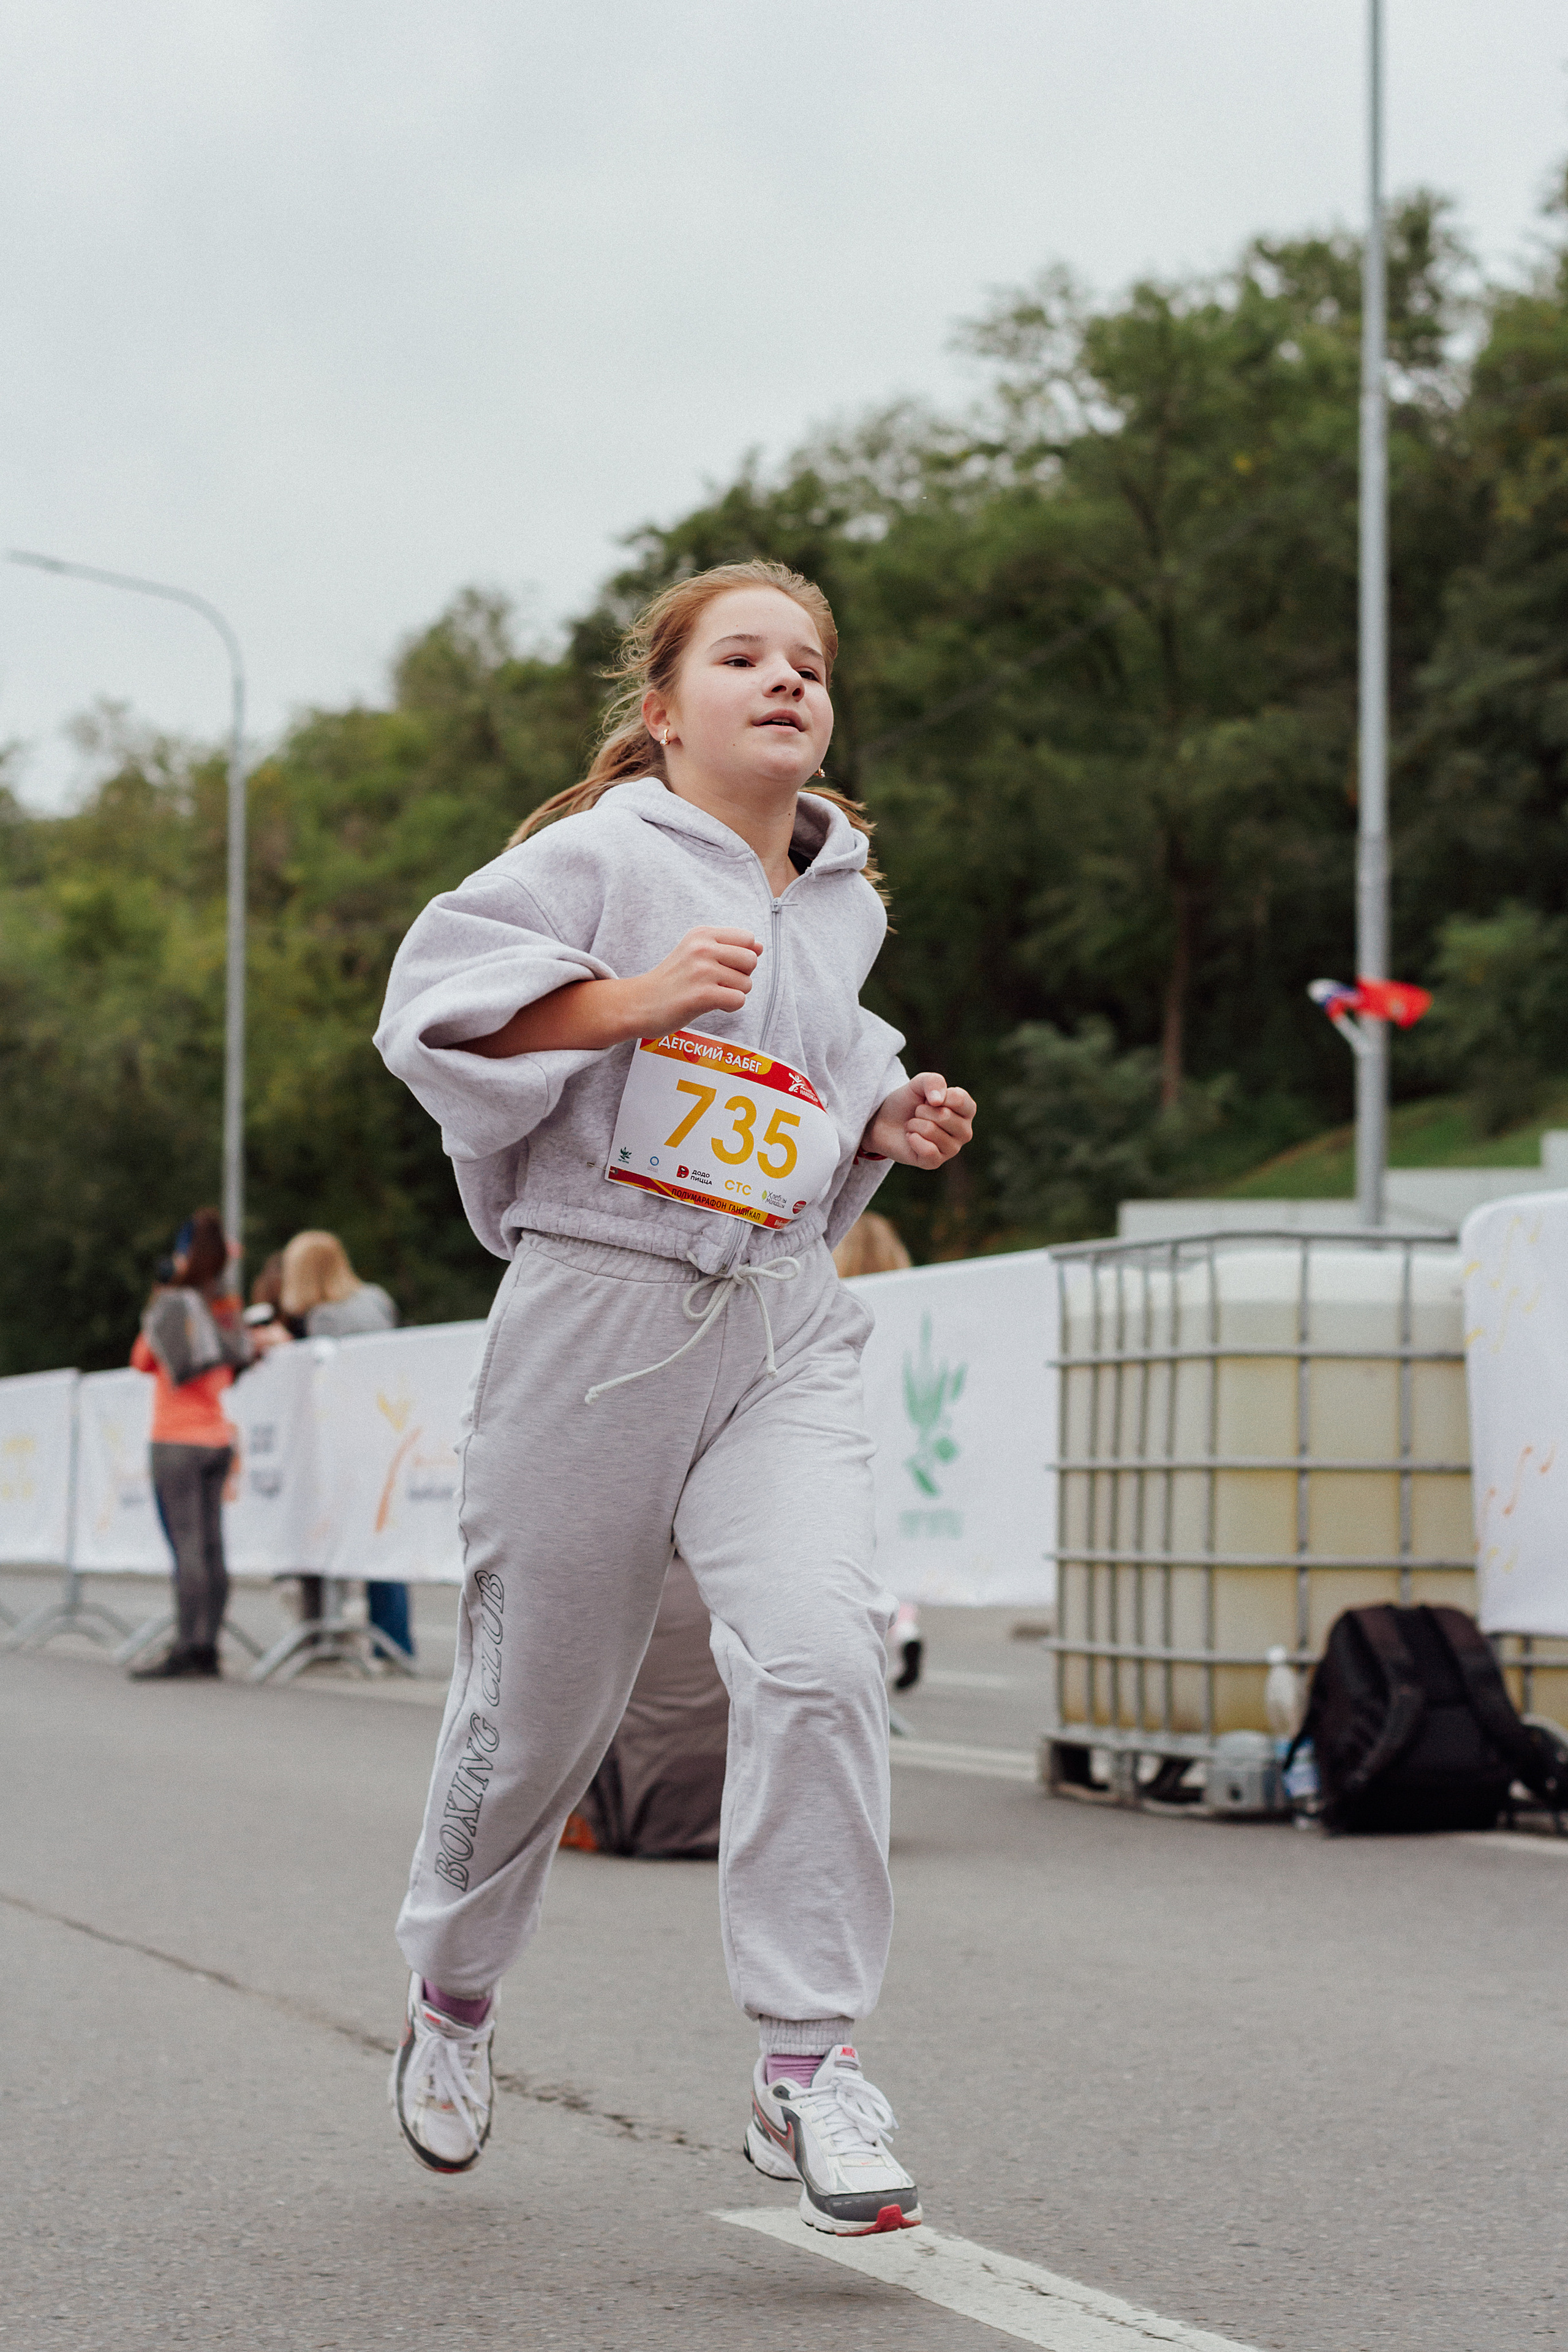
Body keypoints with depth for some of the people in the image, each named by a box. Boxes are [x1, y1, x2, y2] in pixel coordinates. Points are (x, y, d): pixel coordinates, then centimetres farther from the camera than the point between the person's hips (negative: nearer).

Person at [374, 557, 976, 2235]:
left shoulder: (843, 900, 16)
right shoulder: (600, 855, -4)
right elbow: (438, 994, -13)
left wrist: (892, 1125, 10)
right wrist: (636, 999, -24)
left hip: (786, 1333, 4)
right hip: (598, 1311, -4)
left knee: (820, 1653, -19)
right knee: (540, 1698, 7)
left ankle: (807, 2067, -14)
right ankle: (452, 1987, 36)